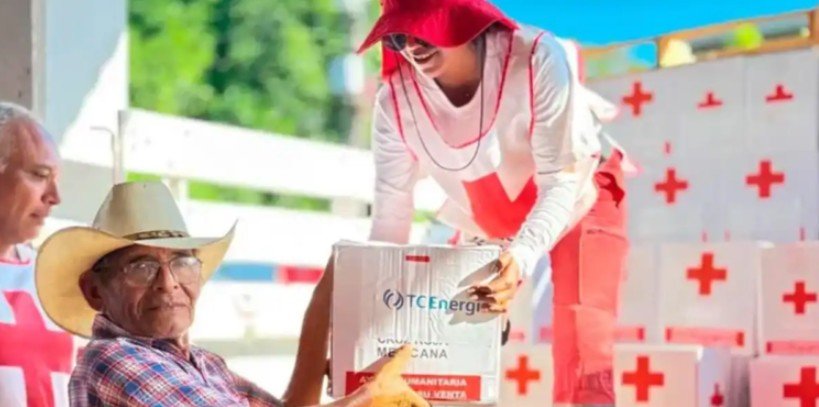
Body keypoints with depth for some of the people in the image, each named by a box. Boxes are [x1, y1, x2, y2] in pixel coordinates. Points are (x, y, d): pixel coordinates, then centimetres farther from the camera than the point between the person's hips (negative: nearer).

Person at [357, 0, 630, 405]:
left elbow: (561, 182, -35)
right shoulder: (395, 102, -25)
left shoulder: (539, 58, -35)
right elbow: (390, 218, -21)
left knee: (583, 367, -16)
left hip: (578, 197, -4)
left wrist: (523, 255, -54)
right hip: (488, 220, 4)